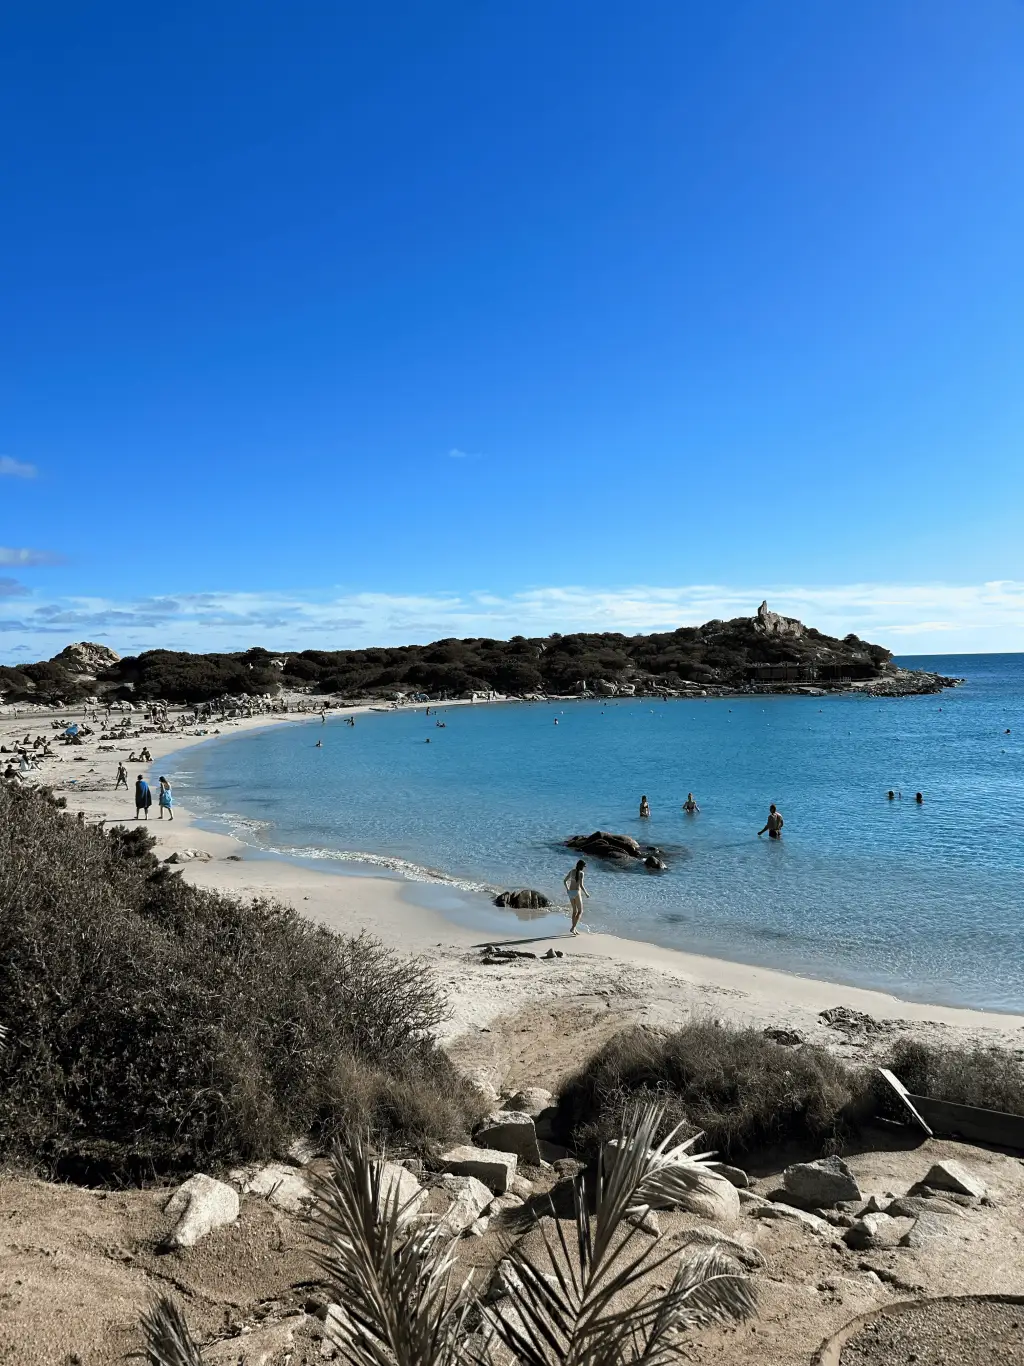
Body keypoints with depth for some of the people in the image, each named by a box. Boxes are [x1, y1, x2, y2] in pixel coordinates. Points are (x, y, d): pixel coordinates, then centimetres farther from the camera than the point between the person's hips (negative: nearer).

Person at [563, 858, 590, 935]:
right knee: (580, 911, 7)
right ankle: (572, 928, -2)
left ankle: (574, 929, 21)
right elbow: (581, 885, -19)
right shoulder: (581, 873, -12)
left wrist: (567, 889, 26)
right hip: (576, 892, -7)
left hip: (570, 892, 7)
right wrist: (586, 894, -6)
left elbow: (564, 880, 14)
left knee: (575, 911, 19)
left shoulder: (571, 871, 9)